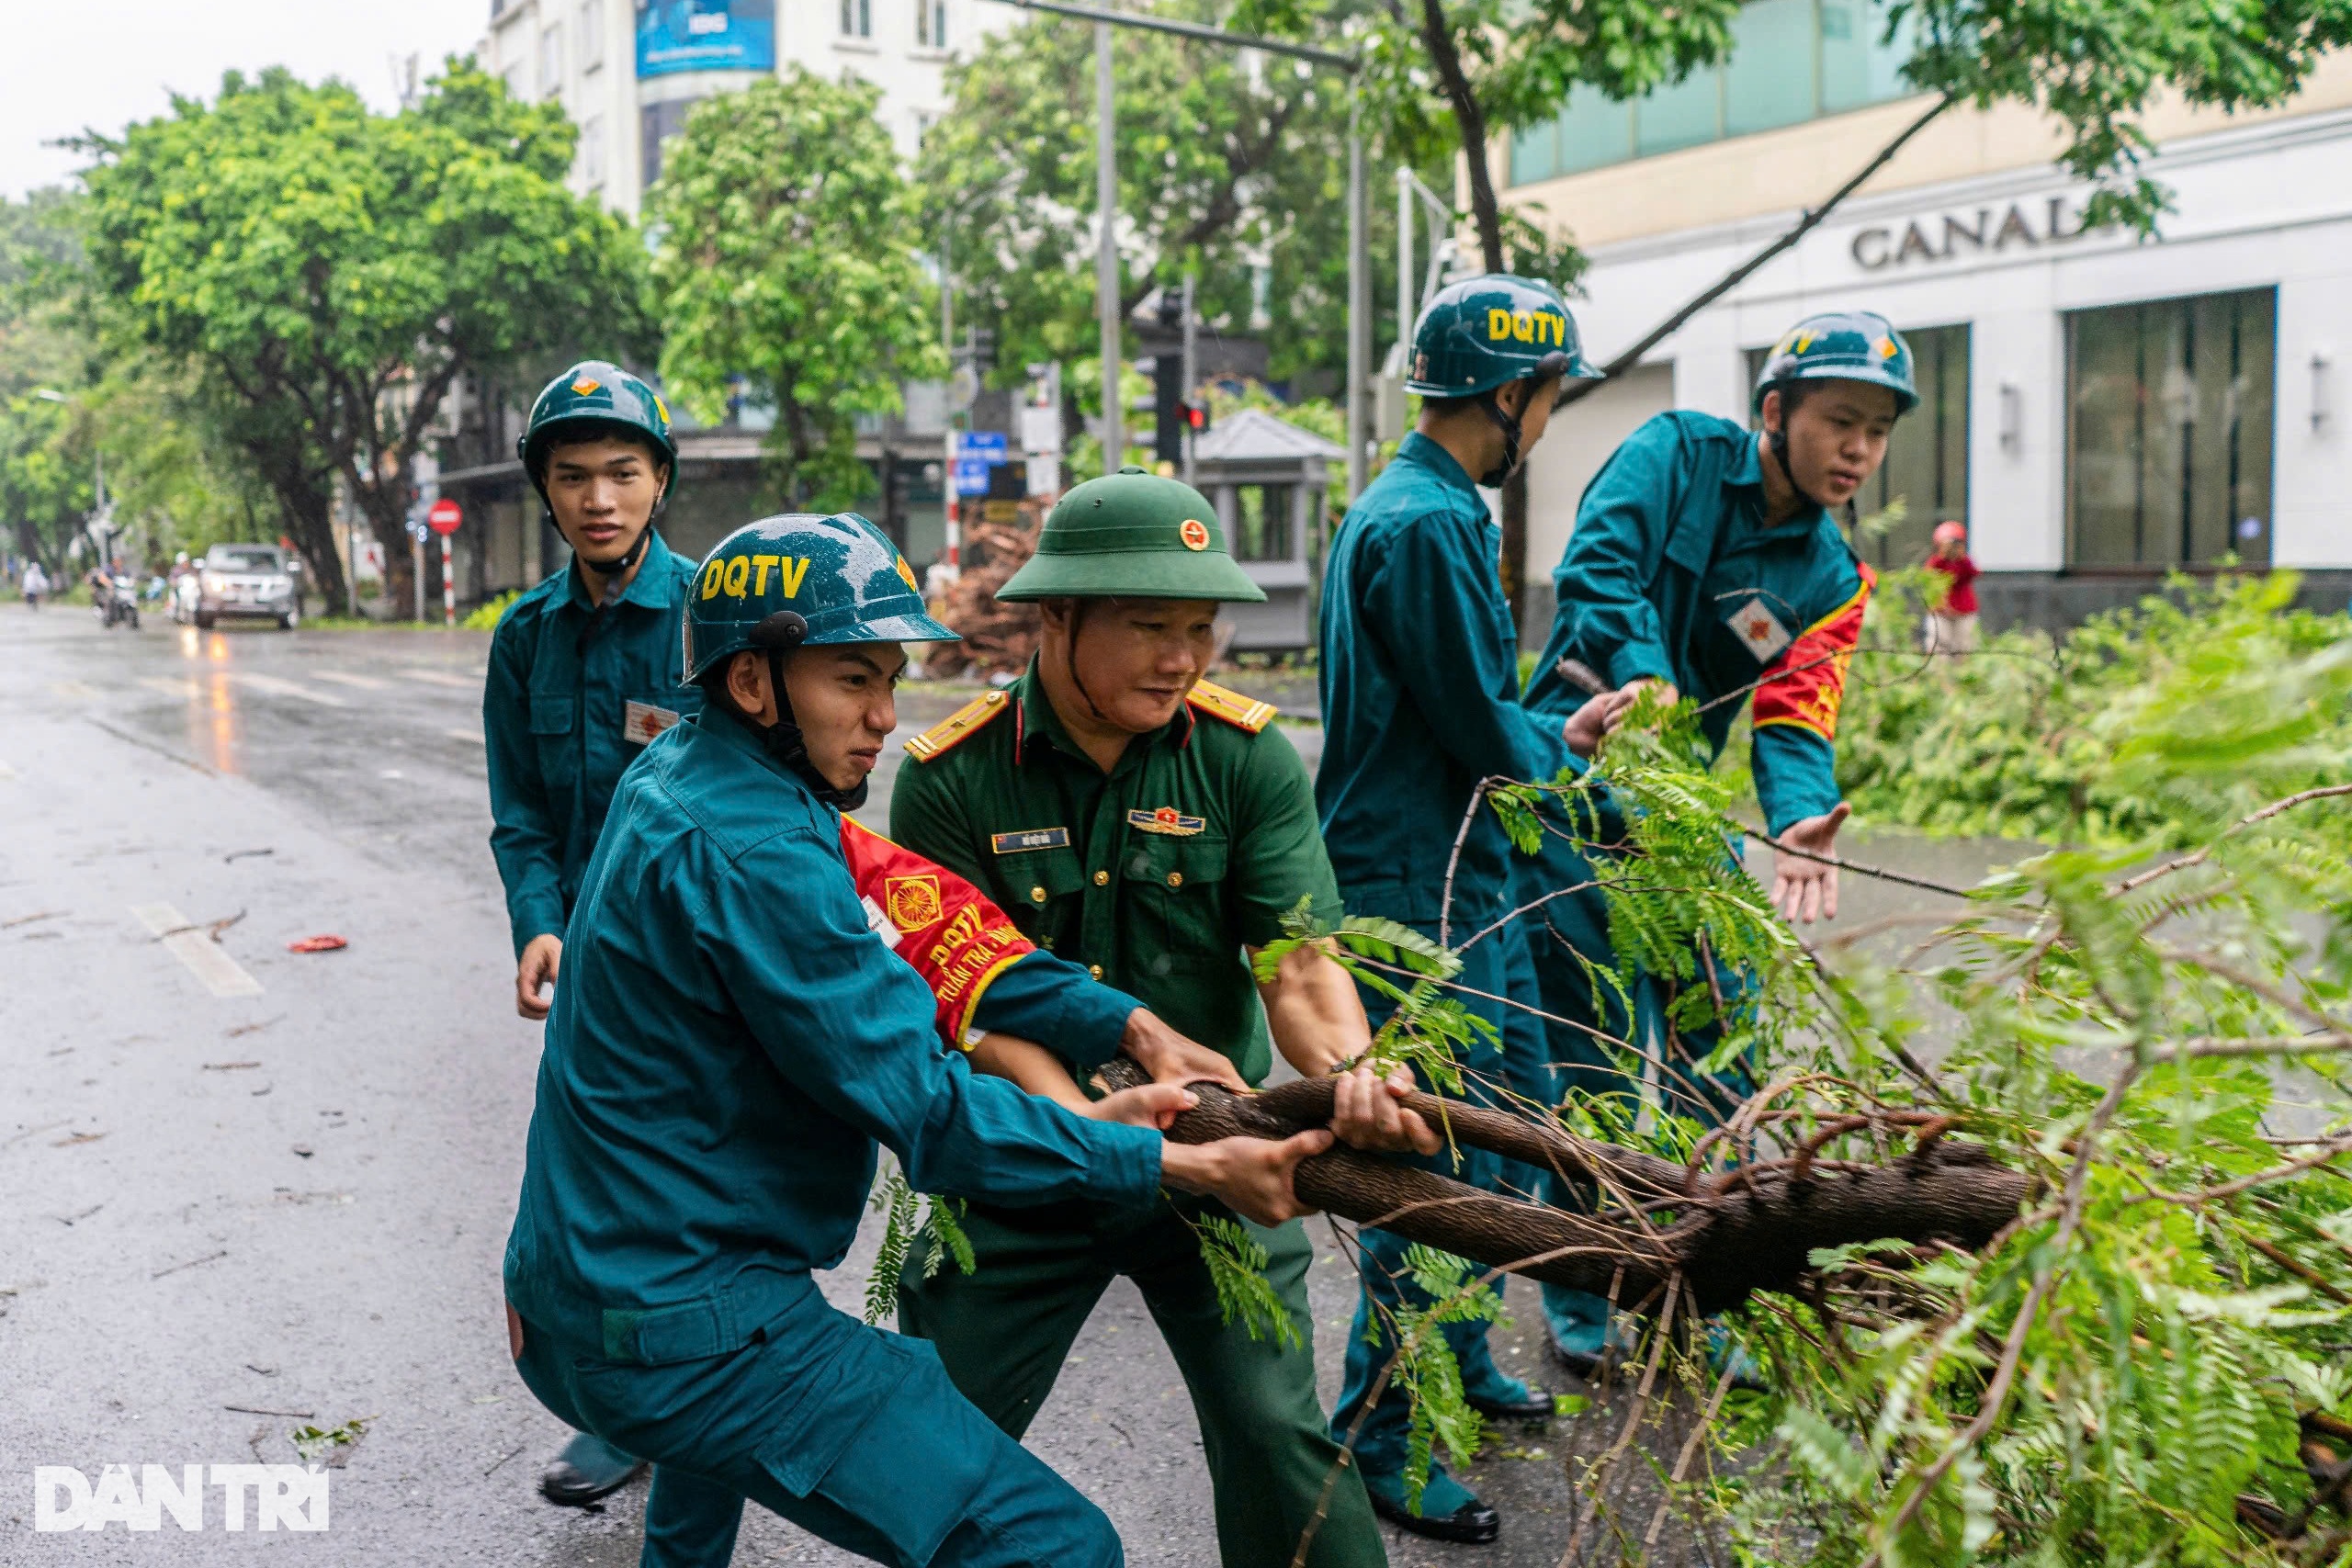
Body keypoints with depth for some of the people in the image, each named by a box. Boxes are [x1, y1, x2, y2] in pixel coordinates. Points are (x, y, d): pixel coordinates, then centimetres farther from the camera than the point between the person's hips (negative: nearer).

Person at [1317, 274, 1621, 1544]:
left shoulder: (1398, 507, 14)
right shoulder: (1431, 523, -19)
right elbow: (1483, 734, -19)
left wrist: (1553, 736, 13)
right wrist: (1563, 744, -2)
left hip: (1442, 881, 11)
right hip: (1423, 892, -11)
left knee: (1478, 1134, 22)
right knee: (1432, 1163, -3)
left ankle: (1456, 1361, 38)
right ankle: (1376, 1444, 10)